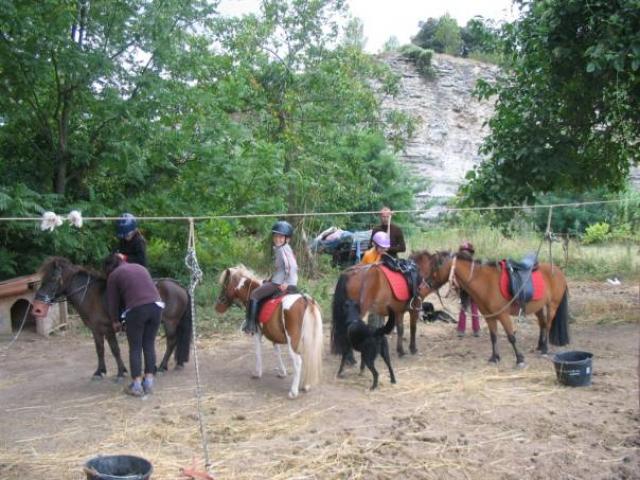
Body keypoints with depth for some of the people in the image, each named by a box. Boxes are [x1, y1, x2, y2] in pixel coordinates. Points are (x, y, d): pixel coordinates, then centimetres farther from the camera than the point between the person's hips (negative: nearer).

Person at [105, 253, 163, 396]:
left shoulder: (113, 275, 11)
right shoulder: (141, 267, 26)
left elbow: (113, 302, 14)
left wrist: (115, 321, 29)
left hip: (136, 309, -5)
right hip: (156, 305, 5)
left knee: (135, 348, 7)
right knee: (149, 345, 14)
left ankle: (137, 386, 9)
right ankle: (149, 382, 18)